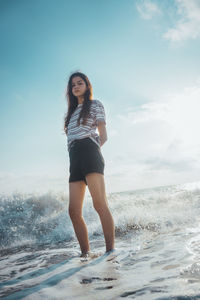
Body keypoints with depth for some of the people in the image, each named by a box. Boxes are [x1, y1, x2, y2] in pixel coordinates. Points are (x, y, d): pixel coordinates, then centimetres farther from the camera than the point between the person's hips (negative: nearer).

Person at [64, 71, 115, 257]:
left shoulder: (95, 104, 16)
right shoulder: (72, 112, 32)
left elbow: (103, 136, 8)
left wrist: (93, 148, -5)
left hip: (89, 152, -6)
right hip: (74, 159, 6)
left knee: (99, 203, -19)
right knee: (74, 211, -4)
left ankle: (110, 249, -17)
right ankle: (85, 253, 1)